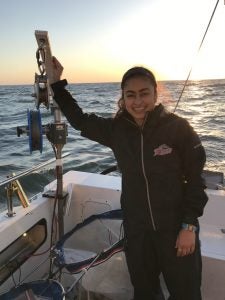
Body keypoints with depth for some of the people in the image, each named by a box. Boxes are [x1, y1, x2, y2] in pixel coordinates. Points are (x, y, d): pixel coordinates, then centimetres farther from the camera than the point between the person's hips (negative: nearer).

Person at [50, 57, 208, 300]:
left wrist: (189, 226, -11)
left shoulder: (179, 127, -14)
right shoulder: (117, 129, -4)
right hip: (136, 228, 3)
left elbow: (195, 179, -9)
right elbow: (79, 120, 8)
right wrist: (57, 82, 4)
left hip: (176, 227, -3)